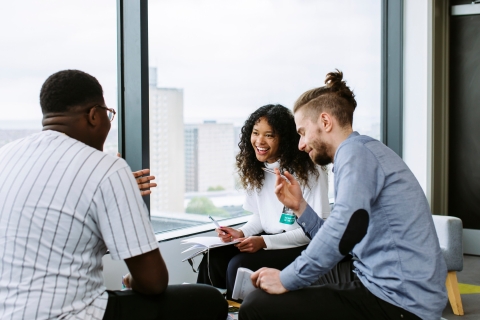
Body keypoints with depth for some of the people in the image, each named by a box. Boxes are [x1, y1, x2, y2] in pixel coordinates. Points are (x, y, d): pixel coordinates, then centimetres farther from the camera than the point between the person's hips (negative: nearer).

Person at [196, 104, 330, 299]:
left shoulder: (309, 171, -16)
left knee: (239, 265, -26)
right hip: (267, 239, 6)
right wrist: (242, 232, -6)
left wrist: (265, 242, -22)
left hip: (303, 247, -6)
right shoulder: (255, 170, 5)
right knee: (214, 258, -18)